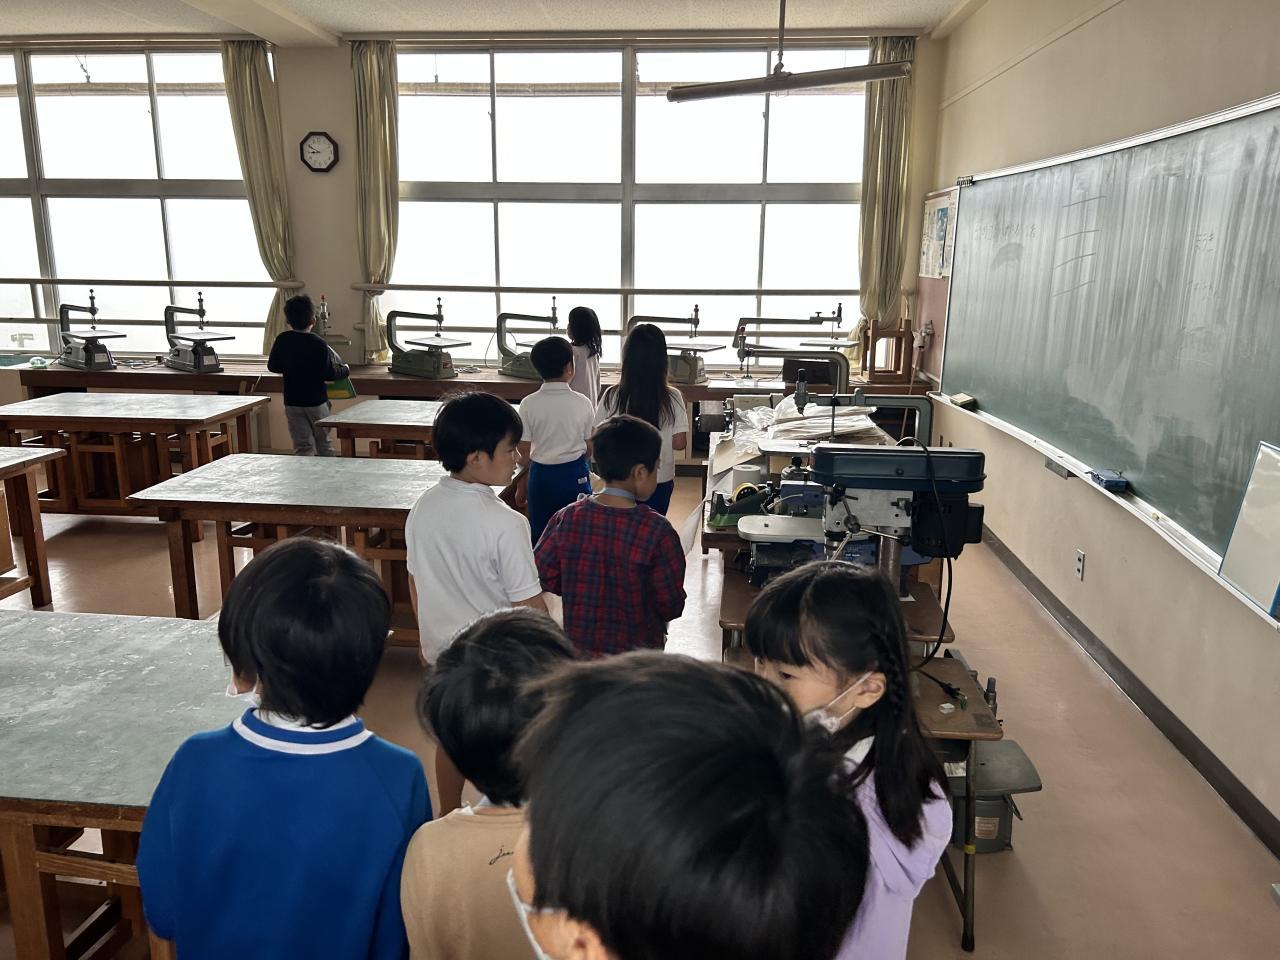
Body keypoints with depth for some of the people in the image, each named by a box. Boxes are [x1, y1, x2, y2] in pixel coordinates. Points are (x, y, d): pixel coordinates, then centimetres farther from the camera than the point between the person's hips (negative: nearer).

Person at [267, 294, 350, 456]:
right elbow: (328, 374, -14)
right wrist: (345, 370, 3)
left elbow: (272, 367, 5)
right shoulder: (318, 344, -14)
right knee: (324, 444, 13)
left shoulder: (282, 340, -4)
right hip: (316, 401, -2)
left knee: (303, 448, 5)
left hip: (292, 402, 2)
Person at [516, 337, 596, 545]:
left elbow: (524, 452, -4)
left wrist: (522, 485, 9)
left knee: (540, 534, 11)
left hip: (541, 474, 0)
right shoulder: (582, 403, -8)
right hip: (575, 473, 0)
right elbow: (589, 447, 1)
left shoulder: (529, 404, -9)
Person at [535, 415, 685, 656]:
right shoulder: (658, 531, -22)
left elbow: (543, 575, -4)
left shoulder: (566, 518, -13)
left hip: (579, 645, 3)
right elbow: (671, 606, -16)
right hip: (638, 653, -3)